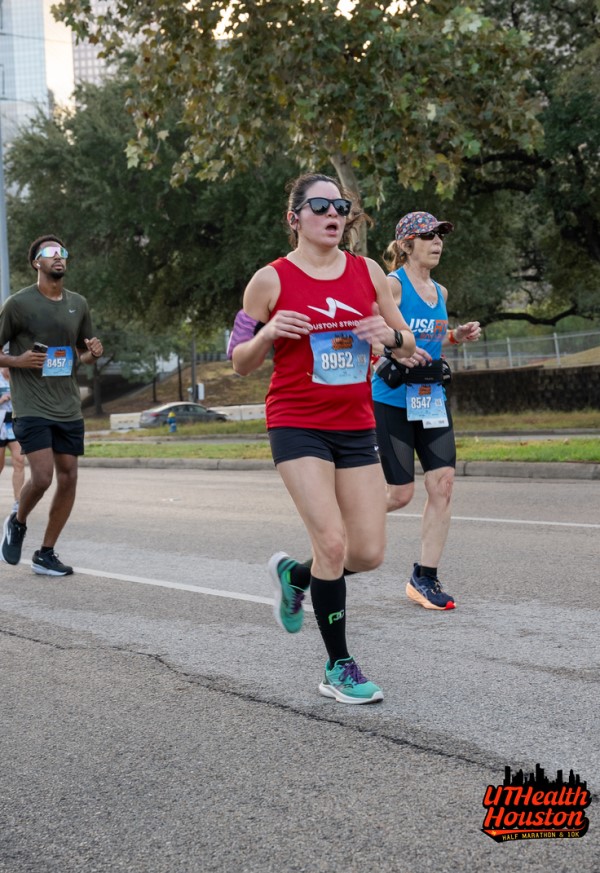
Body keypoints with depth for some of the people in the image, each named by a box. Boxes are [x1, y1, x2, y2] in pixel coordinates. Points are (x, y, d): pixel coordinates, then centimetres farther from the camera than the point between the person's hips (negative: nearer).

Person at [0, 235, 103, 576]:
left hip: (69, 409, 5)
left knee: (68, 478, 2)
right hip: (33, 408, -5)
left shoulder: (79, 304, 9)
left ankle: (46, 554, 14)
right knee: (42, 476, -16)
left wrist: (93, 352, 0)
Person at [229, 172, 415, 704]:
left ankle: (294, 575, 33)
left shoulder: (367, 272, 6)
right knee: (332, 542, -15)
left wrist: (390, 335, -9)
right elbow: (240, 362, 2)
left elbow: (407, 341, 14)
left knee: (369, 553, 1)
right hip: (297, 426, -4)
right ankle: (339, 669, 0)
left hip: (356, 427, 5)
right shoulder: (272, 280, -4)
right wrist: (268, 333, -19)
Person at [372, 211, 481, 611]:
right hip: (393, 398, -6)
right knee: (401, 494, -4)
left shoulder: (440, 292, 13)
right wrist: (397, 352, -29)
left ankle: (425, 577, 5)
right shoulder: (391, 284, -10)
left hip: (432, 398, 7)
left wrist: (458, 336, 8)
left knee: (443, 484, -4)